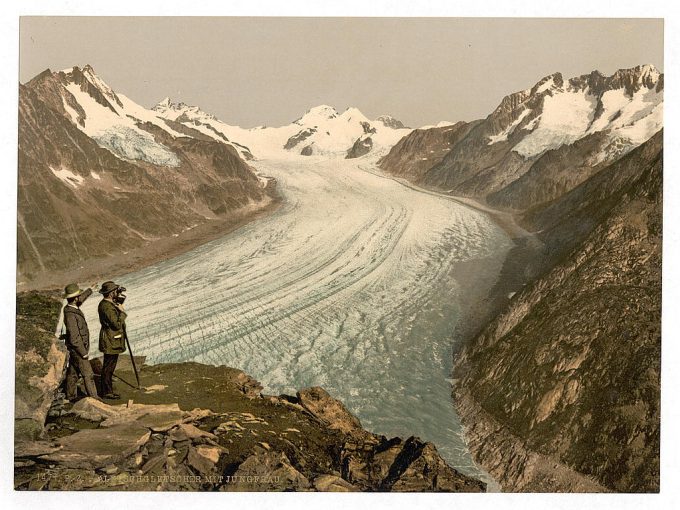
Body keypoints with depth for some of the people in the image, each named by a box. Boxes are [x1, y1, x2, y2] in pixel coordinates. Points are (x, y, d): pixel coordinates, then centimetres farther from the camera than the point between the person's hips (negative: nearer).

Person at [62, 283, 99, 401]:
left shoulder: (70, 307, -1)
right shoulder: (71, 315, -29)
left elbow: (81, 299, 24)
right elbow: (74, 338, -27)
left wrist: (90, 290, 39)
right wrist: (84, 353, -20)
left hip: (75, 349, 10)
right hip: (78, 349, -9)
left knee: (73, 372, 18)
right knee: (88, 374, -3)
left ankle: (71, 396, 29)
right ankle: (93, 397, 3)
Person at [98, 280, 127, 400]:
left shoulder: (104, 303, 7)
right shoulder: (107, 307, -25)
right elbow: (117, 325, -27)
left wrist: (119, 302, 6)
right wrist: (122, 312, -17)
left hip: (111, 340, 10)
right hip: (111, 342, -10)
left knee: (108, 365, 23)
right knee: (109, 366, 0)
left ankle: (107, 383, 37)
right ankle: (107, 392, 9)